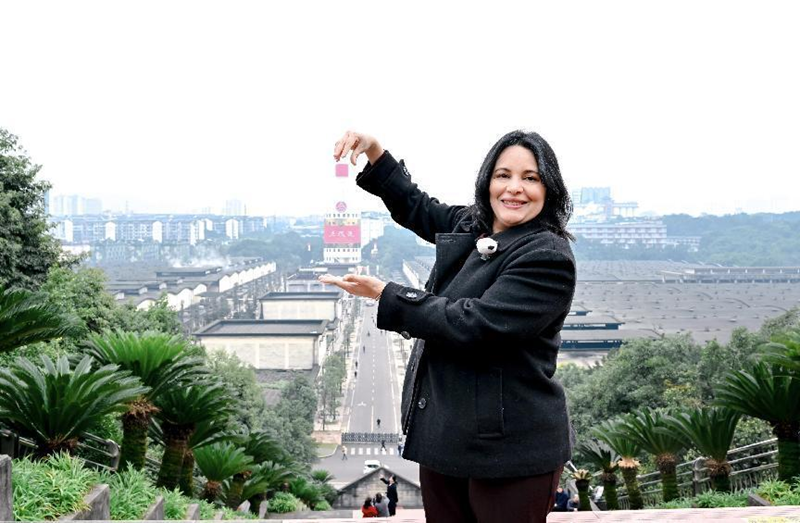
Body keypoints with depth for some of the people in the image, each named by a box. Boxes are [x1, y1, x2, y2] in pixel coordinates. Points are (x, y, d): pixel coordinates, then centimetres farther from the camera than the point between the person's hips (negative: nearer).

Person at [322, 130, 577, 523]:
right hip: (443, 432, 8)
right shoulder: (470, 226, 9)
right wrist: (373, 149, 14)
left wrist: (384, 295, -14)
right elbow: (416, 207, 27)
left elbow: (472, 324, -22)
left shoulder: (548, 257, -17)